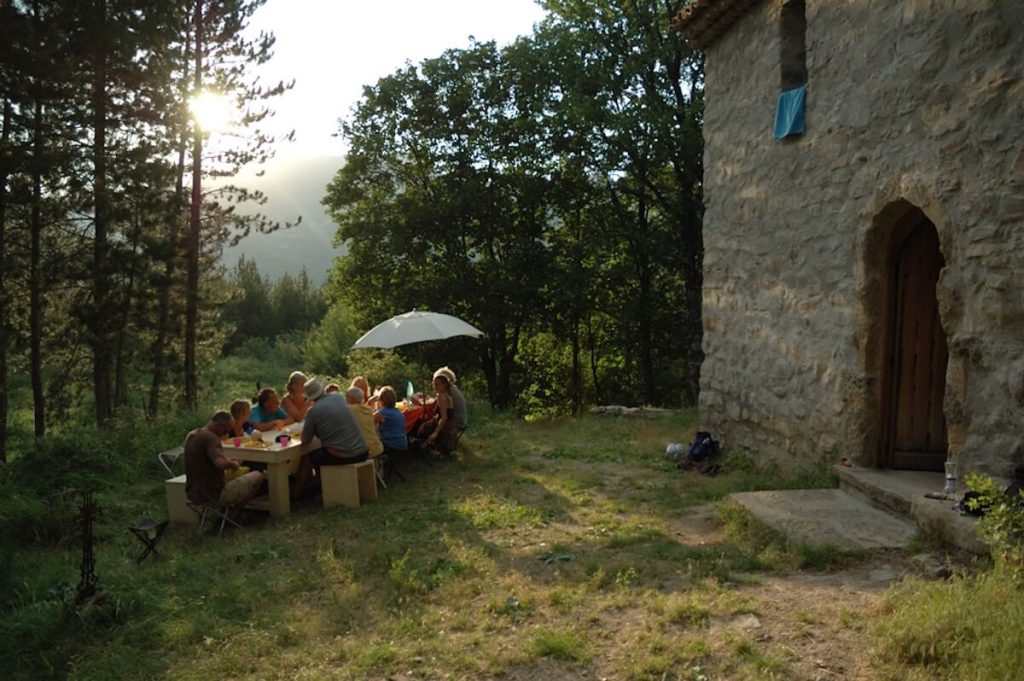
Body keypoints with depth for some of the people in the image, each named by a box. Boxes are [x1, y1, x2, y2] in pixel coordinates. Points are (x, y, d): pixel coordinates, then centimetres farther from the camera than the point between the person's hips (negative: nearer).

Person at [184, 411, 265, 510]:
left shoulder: (191, 435, 6)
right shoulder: (210, 437, -23)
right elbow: (221, 463, -38)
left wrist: (228, 460, 12)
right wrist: (233, 464, -16)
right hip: (214, 496, -10)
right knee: (258, 476, 5)